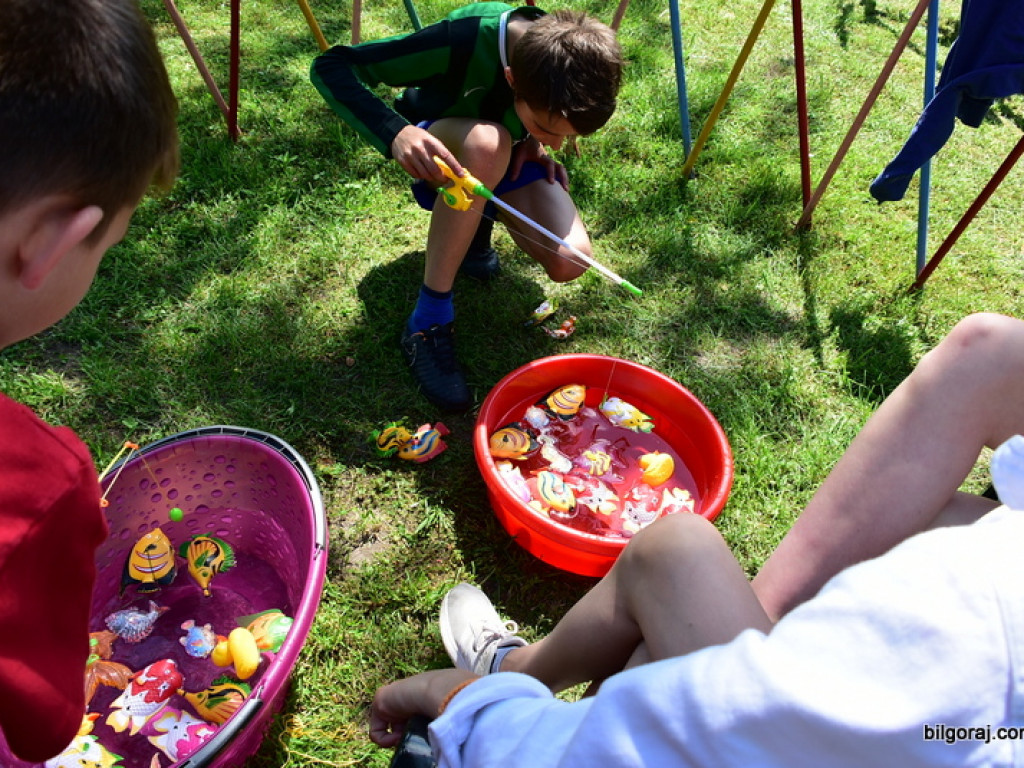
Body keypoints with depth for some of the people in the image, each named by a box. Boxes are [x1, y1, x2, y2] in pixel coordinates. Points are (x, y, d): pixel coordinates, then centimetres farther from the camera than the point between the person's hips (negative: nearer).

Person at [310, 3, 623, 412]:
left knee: (570, 263, -22)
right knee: (486, 142, -42)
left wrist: (533, 142, -16)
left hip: (508, 153, 4)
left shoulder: (568, 56, -24)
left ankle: (474, 226, 10)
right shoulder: (462, 40, -36)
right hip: (437, 149, -3)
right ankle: (428, 321, -29)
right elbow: (331, 66, -34)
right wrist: (395, 133, -50)